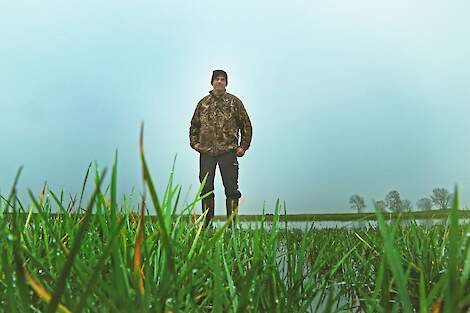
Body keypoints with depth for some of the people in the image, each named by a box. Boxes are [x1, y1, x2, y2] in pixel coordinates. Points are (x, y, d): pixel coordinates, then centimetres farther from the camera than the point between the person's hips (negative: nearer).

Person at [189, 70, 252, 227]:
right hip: (206, 151, 3)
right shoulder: (203, 103, 13)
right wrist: (194, 142, 8)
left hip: (228, 151, -2)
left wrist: (243, 146, 0)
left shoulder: (235, 102, 6)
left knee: (231, 189, -1)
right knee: (206, 189, 6)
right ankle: (207, 225, 17)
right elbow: (194, 125, 21)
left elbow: (246, 125, 8)